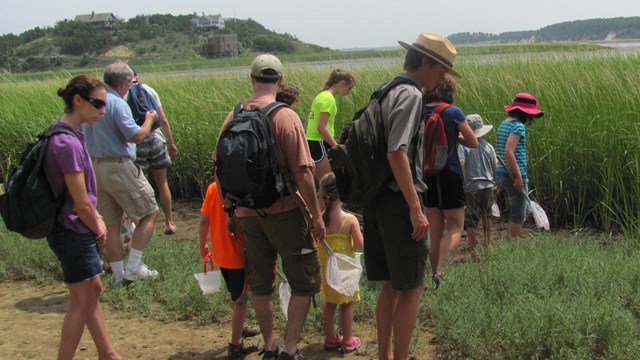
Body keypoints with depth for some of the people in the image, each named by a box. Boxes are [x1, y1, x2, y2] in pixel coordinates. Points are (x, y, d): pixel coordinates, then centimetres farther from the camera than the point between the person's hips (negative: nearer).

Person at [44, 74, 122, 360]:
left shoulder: (68, 133, 5)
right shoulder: (67, 143, -25)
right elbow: (80, 203, -21)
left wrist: (97, 219, 4)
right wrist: (97, 230, -5)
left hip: (74, 231, 10)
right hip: (73, 232, -10)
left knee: (93, 290, 19)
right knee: (82, 301, 3)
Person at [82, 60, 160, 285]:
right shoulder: (117, 103, -15)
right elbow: (136, 136, -18)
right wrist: (149, 120, -1)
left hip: (95, 168, 8)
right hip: (119, 167, -8)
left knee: (112, 224, 12)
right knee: (149, 213, 5)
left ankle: (118, 274, 16)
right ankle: (133, 268, 2)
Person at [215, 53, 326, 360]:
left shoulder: (234, 117, 1)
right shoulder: (286, 117, -13)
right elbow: (303, 173, -16)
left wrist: (230, 209, 17)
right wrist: (316, 215, -8)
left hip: (248, 215, 5)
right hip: (284, 212, -5)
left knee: (260, 285, 17)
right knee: (304, 282, 9)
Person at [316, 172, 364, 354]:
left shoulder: (318, 219, -9)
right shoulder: (350, 219, -17)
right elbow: (360, 244, -15)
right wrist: (357, 232, 3)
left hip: (326, 268, 4)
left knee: (329, 303, 16)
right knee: (347, 304, 9)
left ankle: (330, 338, 26)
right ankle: (348, 340, 17)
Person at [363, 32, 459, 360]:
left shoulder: (385, 93, 15)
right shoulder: (410, 95, -13)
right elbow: (397, 153, -23)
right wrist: (416, 208, -22)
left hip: (375, 199, 9)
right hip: (398, 201, -9)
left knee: (390, 285, 17)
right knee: (411, 288, 1)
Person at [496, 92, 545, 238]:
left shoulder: (504, 124, 14)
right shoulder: (518, 126, -14)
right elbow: (508, 152, -25)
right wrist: (518, 176, -21)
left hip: (502, 175, 9)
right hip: (514, 176, -9)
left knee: (522, 212, 20)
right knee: (517, 216, 2)